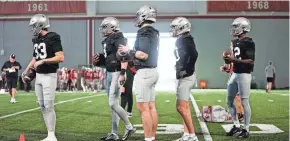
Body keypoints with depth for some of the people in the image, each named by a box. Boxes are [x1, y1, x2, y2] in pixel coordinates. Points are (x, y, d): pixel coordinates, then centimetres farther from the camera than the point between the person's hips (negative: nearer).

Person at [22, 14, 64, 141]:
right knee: (42, 106, 7)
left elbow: (61, 58, -20)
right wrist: (26, 71, 12)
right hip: (38, 76, 8)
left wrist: (43, 61, -22)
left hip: (49, 76, -8)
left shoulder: (53, 38, -12)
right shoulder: (36, 40, 12)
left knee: (49, 106, -8)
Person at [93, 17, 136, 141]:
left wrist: (122, 73, -30)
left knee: (113, 104, -10)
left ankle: (129, 127, 4)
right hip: (110, 73, 10)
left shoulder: (118, 39, -13)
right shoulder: (108, 40, 15)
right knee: (113, 104, 11)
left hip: (116, 73, -10)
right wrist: (99, 60, 6)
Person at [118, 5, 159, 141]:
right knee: (151, 107, 11)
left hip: (144, 72, -10)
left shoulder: (144, 33, -15)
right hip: (152, 71, 10)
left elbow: (144, 55, -23)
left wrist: (129, 51, -10)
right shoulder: (153, 33, 14)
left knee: (143, 108, -6)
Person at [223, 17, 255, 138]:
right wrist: (228, 59, 1)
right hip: (235, 74, 9)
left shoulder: (248, 42, -12)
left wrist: (234, 60, -22)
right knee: (229, 101, 12)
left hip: (244, 75, -9)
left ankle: (246, 129, 8)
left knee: (244, 102, -2)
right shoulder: (234, 42, 13)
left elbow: (251, 61, -17)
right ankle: (236, 125, 24)